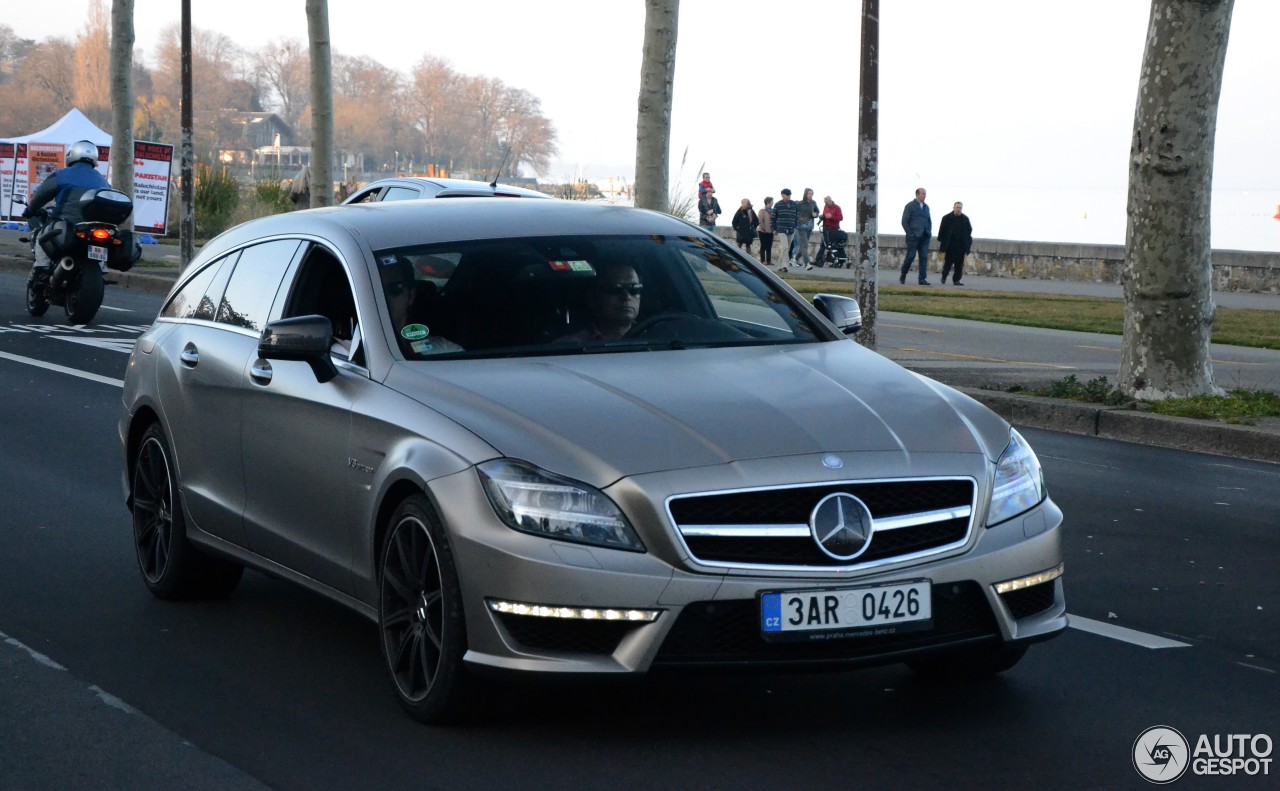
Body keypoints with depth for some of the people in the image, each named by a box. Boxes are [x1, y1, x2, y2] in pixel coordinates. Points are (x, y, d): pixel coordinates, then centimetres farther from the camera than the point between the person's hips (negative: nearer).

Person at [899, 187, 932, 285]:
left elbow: (929, 221, 23)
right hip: (914, 236, -5)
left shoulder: (926, 207, 16)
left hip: (925, 236, 5)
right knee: (911, 256, -3)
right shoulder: (910, 206, -1)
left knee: (924, 257, -2)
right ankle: (903, 276, 16)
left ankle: (923, 279, -3)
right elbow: (904, 221, -5)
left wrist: (929, 231, 7)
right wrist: (910, 234, -11)